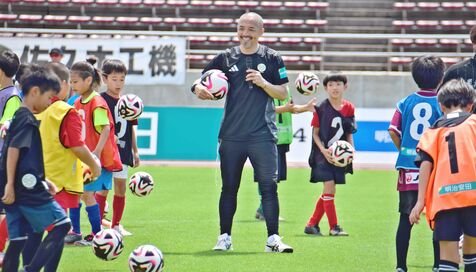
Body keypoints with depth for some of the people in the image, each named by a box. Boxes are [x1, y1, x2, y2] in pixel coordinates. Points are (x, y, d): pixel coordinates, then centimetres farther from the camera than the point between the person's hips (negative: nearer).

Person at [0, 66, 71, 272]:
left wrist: (43, 181, 24)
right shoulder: (26, 118, -10)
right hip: (27, 190, -9)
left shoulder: (20, 117, 20)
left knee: (17, 241, 8)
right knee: (61, 225, -5)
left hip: (18, 190, 9)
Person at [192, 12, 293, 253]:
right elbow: (201, 81, 11)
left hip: (262, 134, -2)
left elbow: (282, 93, 5)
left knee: (269, 186, -7)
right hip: (231, 135, 2)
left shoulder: (272, 58, 5)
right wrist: (199, 88, -12)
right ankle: (224, 237, 15)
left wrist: (263, 83, -13)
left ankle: (273, 239, -4)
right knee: (229, 188, 7)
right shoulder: (226, 58, 8)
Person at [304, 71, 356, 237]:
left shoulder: (349, 108, 5)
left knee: (328, 192, 8)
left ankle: (312, 225, 18)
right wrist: (323, 150, -15)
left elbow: (349, 134, 13)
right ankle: (334, 227, -7)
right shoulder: (321, 108, -5)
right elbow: (315, 133, -2)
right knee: (329, 188, -14)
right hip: (324, 153, -5)